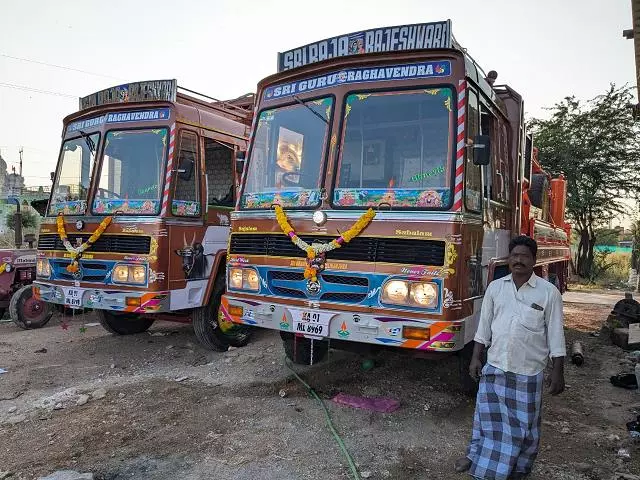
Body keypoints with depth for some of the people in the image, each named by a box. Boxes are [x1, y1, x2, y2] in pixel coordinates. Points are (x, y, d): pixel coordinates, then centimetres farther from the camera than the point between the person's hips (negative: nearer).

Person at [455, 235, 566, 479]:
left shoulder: (549, 292, -6)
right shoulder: (495, 287, 2)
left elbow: (556, 336, -4)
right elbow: (484, 326, 7)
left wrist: (558, 373, -5)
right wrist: (476, 358, 5)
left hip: (528, 373, -2)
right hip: (494, 368, 2)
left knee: (524, 424, 10)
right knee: (487, 417, 13)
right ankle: (477, 456, 34)